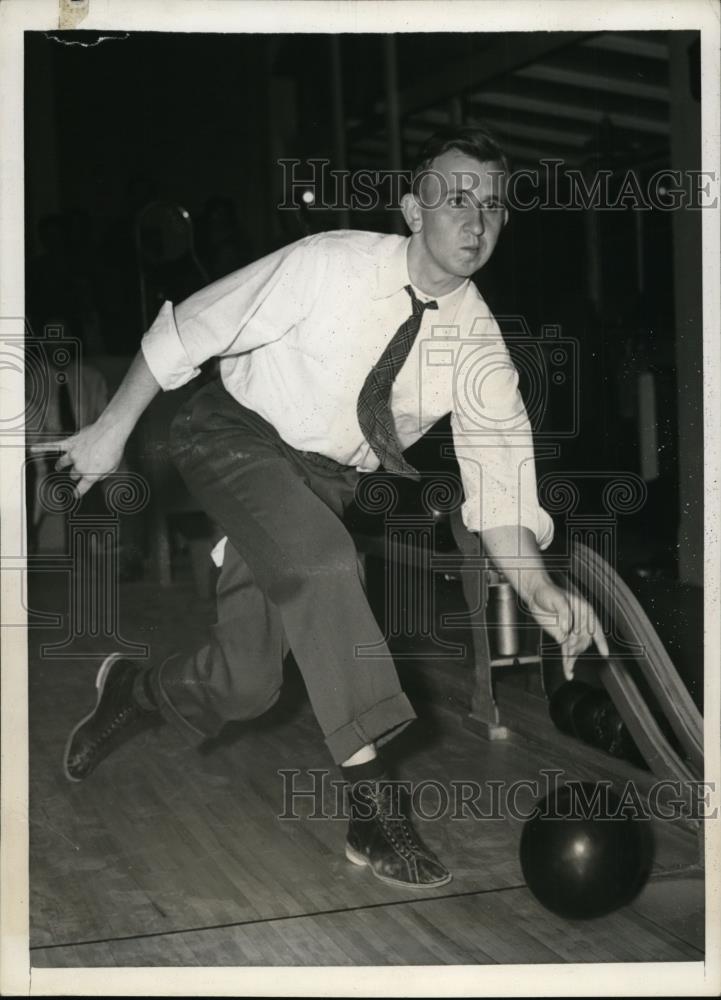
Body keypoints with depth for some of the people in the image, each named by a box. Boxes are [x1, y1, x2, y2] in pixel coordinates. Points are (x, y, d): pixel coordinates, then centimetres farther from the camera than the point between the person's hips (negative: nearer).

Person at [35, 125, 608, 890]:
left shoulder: (479, 343, -12)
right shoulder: (331, 265, -22)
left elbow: (499, 480, -14)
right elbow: (190, 328, -13)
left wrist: (538, 589, -31)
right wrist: (112, 428, -9)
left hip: (324, 477, 4)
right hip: (238, 436, -4)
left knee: (243, 685, 0)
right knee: (323, 561, -33)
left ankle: (133, 690, 35)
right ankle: (374, 808, -26)